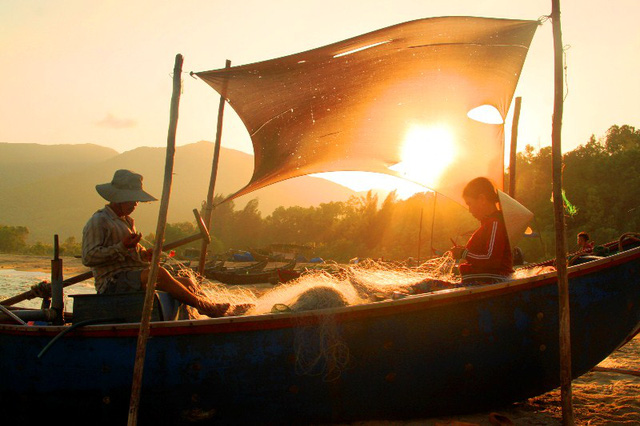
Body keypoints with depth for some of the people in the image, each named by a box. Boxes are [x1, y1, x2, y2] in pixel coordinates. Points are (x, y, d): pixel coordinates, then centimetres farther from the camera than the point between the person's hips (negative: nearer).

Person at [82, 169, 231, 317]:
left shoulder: (128, 221, 24)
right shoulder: (98, 222, -5)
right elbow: (88, 257, -16)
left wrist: (145, 254, 5)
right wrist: (122, 247, -19)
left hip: (133, 280, 10)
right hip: (112, 283, -10)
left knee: (187, 283, -7)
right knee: (159, 273, -33)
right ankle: (203, 305, -25)